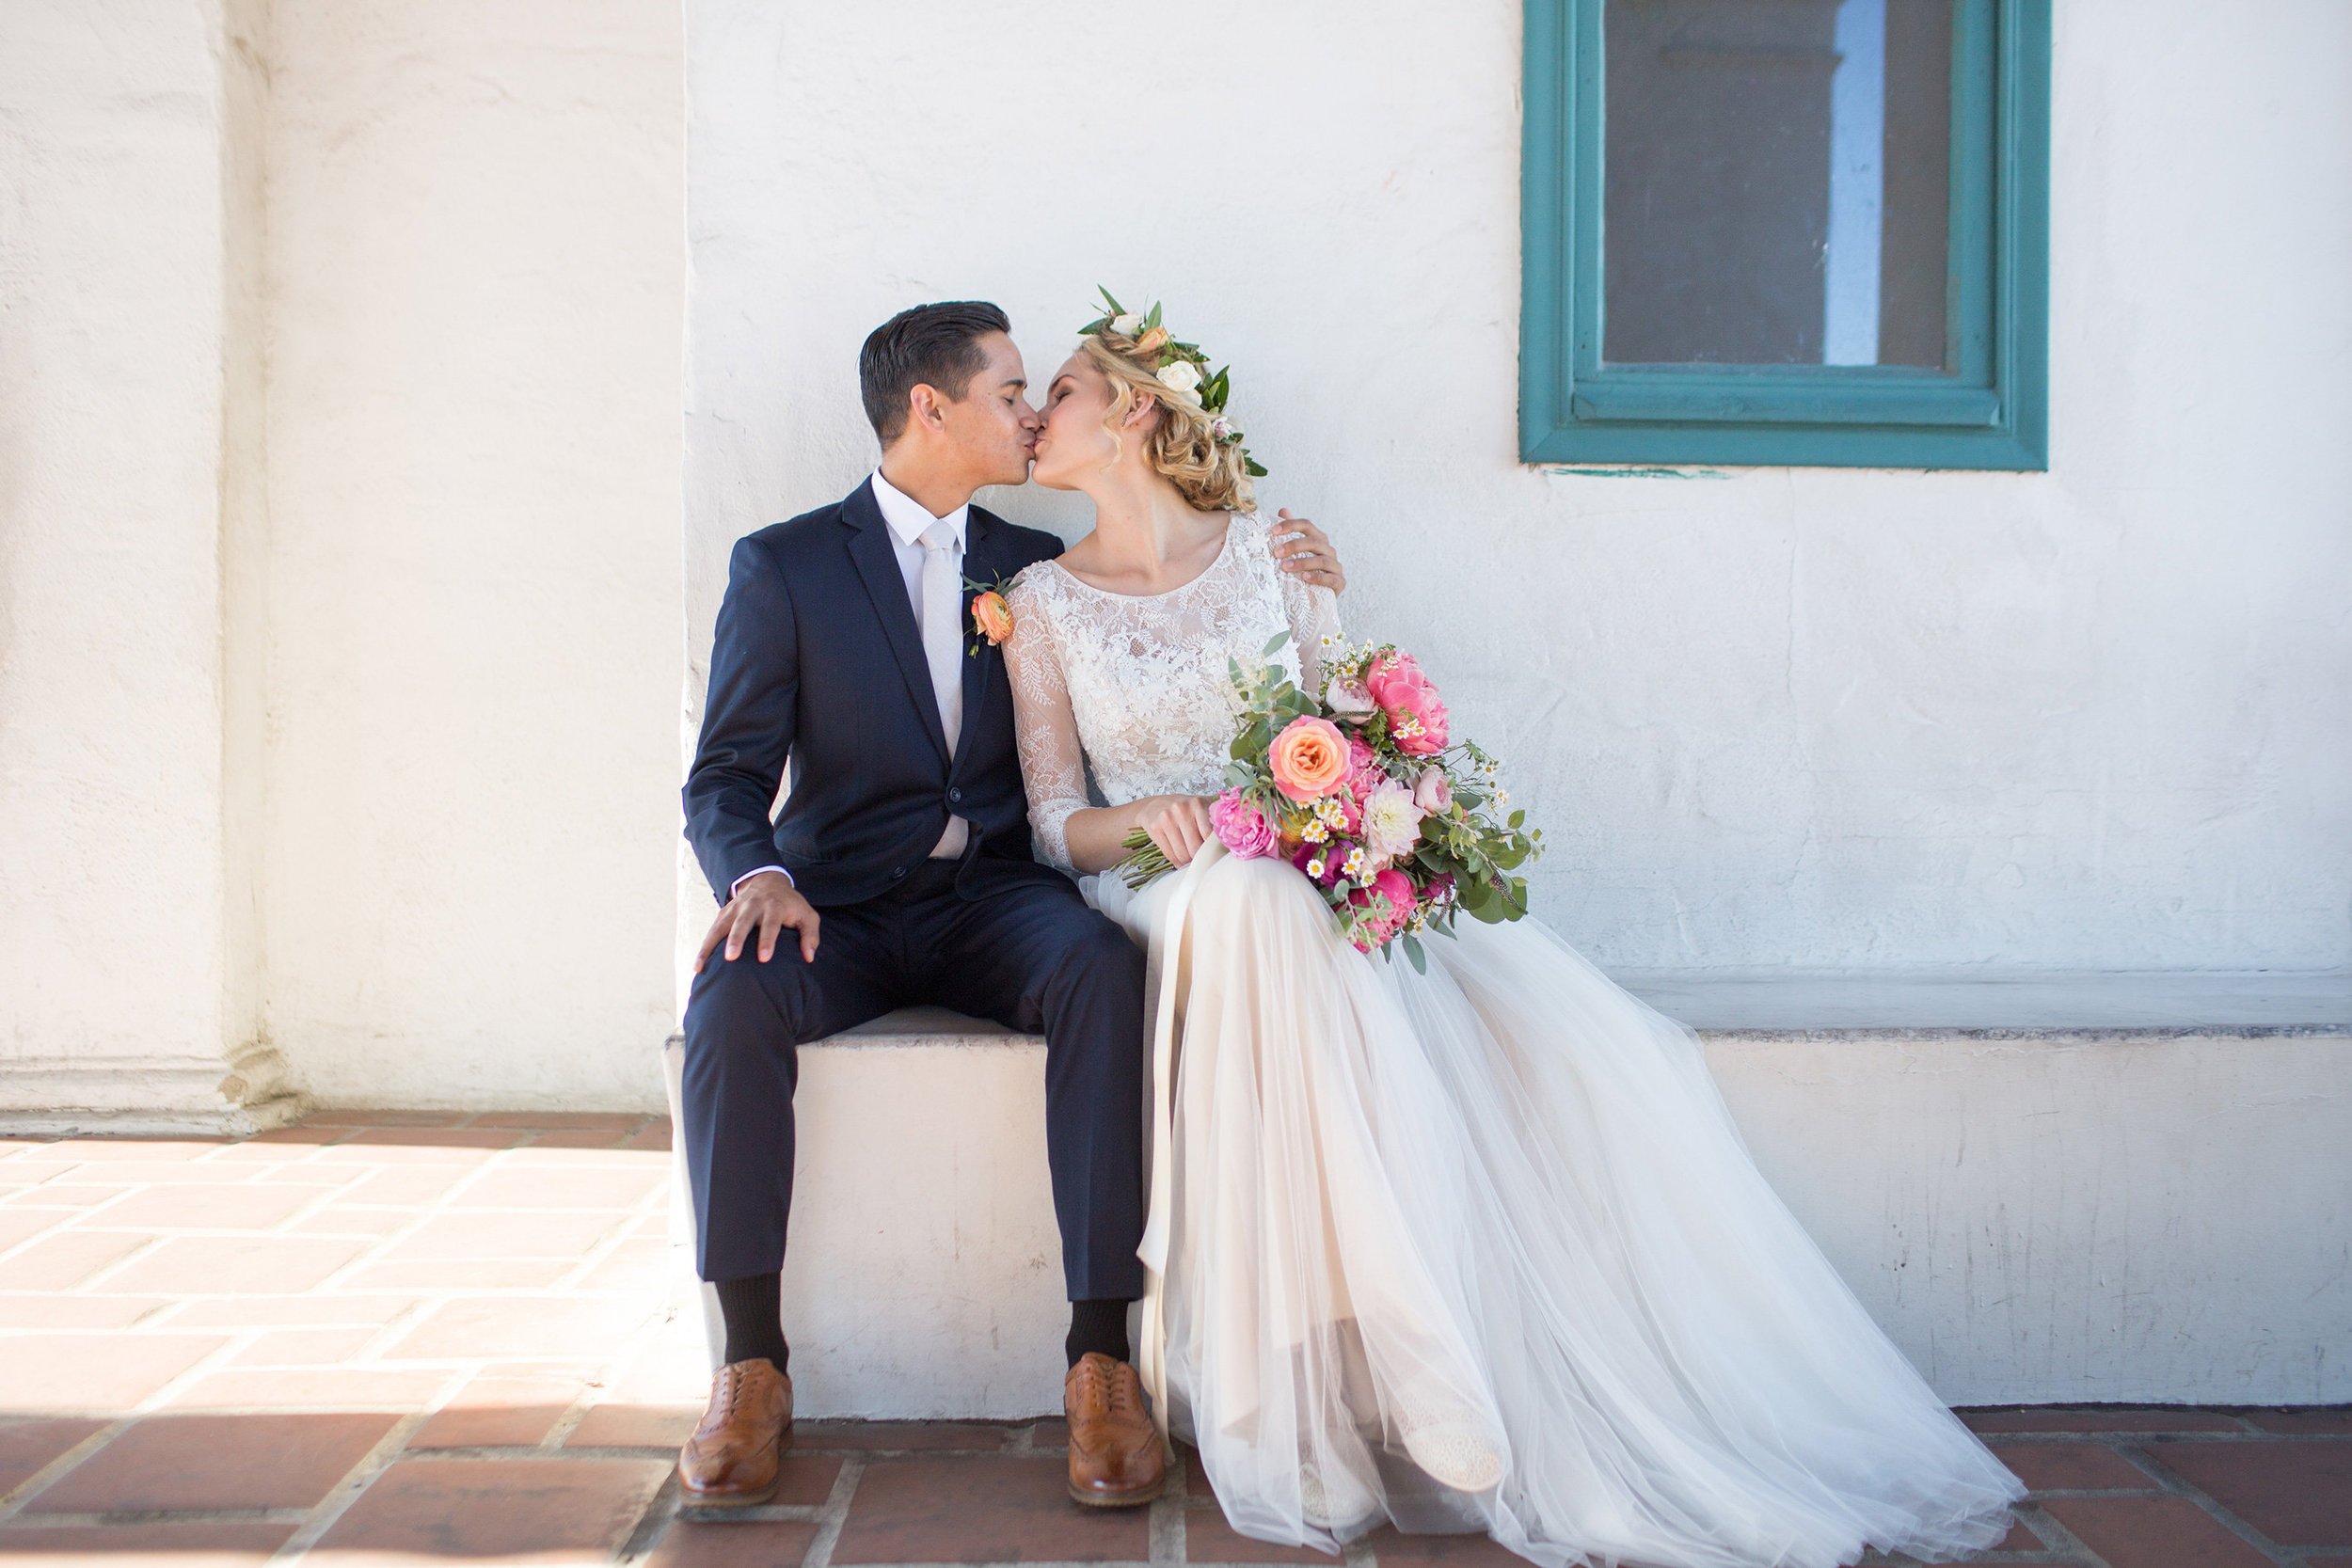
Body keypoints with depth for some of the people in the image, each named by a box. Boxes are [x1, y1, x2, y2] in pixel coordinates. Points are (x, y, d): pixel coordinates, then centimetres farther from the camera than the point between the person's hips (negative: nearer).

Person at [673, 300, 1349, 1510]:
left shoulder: (1037, 569, 14)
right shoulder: (782, 567, 3)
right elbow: (725, 777, -1)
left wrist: (1287, 594, 2)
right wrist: (758, 876, -23)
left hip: (995, 900, 2)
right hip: (839, 907, -1)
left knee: (1103, 969, -32)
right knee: (732, 998, -33)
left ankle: (1101, 1356, -29)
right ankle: (753, 1364, -20)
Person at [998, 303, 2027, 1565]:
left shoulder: (1268, 552, 11)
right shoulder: (1044, 602, 9)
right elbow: (1054, 824, 5)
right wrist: (1142, 819, -17)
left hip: (1327, 878, 2)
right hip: (1165, 893, -1)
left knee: (1551, 1023, -25)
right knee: (1266, 910, -39)